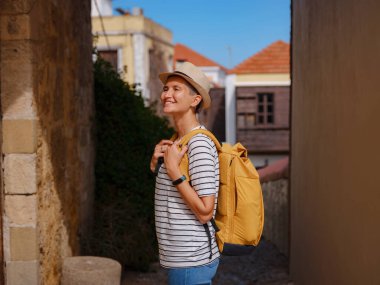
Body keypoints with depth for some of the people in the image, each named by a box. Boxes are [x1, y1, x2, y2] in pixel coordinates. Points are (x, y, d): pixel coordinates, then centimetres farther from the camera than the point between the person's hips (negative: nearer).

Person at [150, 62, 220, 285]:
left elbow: (205, 212, -22)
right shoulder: (179, 141, 10)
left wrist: (173, 170, -22)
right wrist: (156, 165, 2)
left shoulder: (199, 145, -19)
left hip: (191, 261, -9)